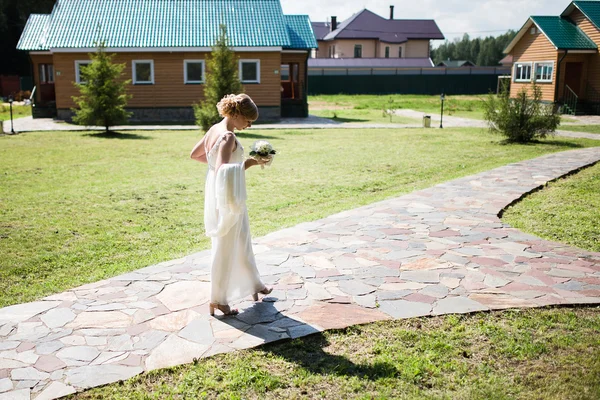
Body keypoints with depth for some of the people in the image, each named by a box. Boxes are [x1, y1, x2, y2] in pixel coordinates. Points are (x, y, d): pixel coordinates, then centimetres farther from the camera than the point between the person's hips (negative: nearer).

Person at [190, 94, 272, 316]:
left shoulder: (214, 129, 6)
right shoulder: (228, 137, -22)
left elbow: (194, 154, 18)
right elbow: (223, 171, -32)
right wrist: (249, 163, -24)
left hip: (219, 196, 10)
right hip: (227, 198, -10)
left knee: (242, 242, 22)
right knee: (225, 248, 3)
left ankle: (254, 285, 40)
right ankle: (217, 301, 17)